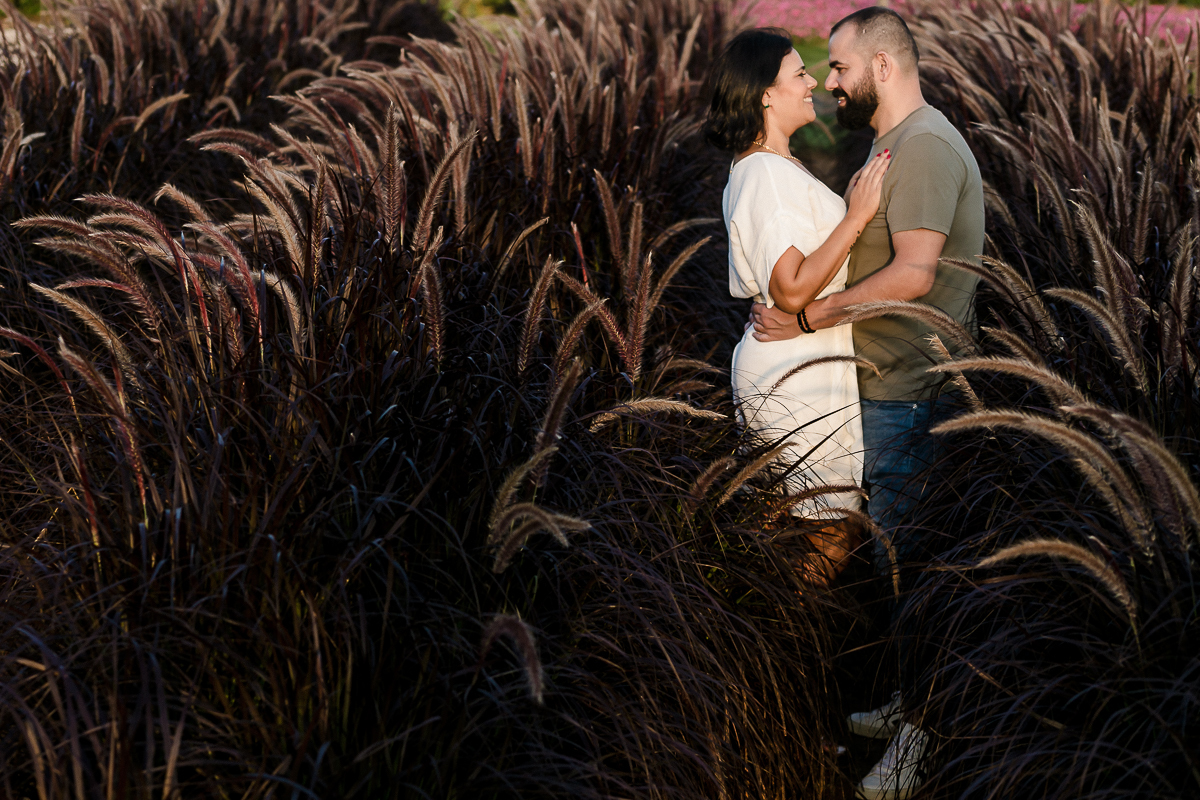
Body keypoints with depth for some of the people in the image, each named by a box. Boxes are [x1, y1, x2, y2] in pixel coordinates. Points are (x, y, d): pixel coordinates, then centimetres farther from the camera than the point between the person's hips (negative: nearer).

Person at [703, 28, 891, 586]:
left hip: (777, 373, 11)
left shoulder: (753, 169, 12)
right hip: (800, 386, -11)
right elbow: (794, 290, -28)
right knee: (834, 530, -1)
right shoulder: (770, 176, -21)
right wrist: (857, 215, -25)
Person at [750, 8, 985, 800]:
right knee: (901, 549, 17)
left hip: (911, 394, -10)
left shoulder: (924, 146, -18)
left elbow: (912, 274, -27)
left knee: (909, 557, -3)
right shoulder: (896, 142, 15)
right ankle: (913, 704, 30)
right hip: (894, 384, 10)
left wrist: (809, 318, -24)